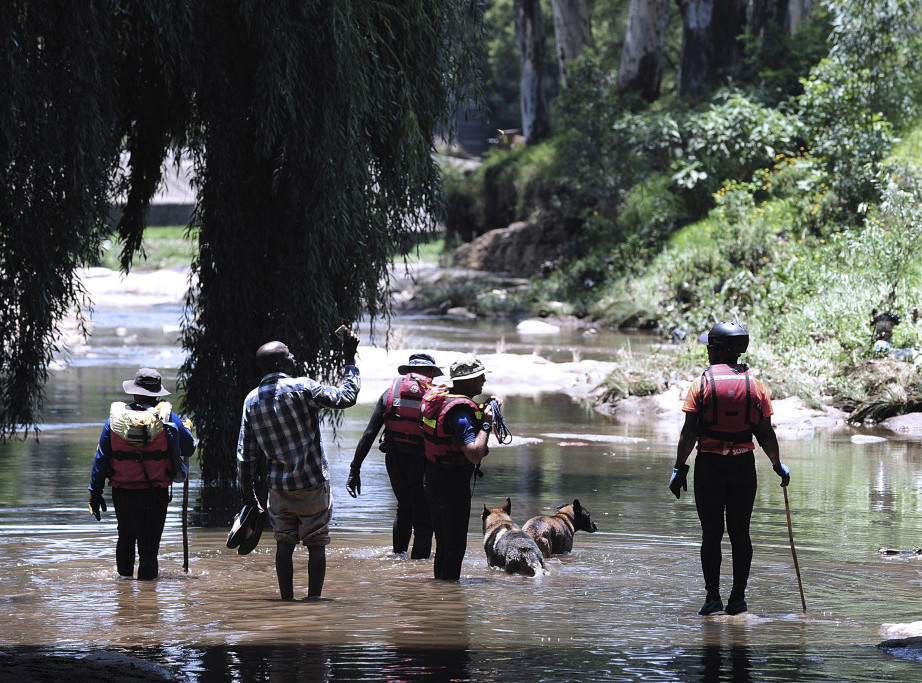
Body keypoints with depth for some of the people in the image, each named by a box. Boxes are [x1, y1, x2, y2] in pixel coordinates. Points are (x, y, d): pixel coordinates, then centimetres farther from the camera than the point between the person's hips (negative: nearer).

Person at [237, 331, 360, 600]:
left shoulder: (252, 400, 3)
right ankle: (313, 598, -4)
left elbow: (245, 453, 5)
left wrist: (247, 490, 13)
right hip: (313, 483, -4)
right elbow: (346, 397, -8)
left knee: (284, 543, 11)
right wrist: (350, 360, 0)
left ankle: (287, 599, 9)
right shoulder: (302, 388, -12)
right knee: (316, 543, 1)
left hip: (279, 486, 4)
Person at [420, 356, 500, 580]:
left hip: (431, 479, 9)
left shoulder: (438, 398, 6)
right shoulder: (460, 409, -22)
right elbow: (474, 454, -31)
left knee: (443, 543, 20)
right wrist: (486, 423, -18)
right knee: (455, 545, -1)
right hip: (454, 484, -9)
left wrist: (486, 409, 11)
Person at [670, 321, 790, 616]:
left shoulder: (701, 384, -4)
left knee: (711, 533, 2)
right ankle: (738, 599, 6)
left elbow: (689, 433, -7)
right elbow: (766, 434, 5)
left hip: (709, 465, -2)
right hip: (744, 465, 2)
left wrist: (679, 468, -2)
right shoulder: (756, 386, 4)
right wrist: (777, 464, 19)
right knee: (740, 533, 7)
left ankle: (713, 598, -1)